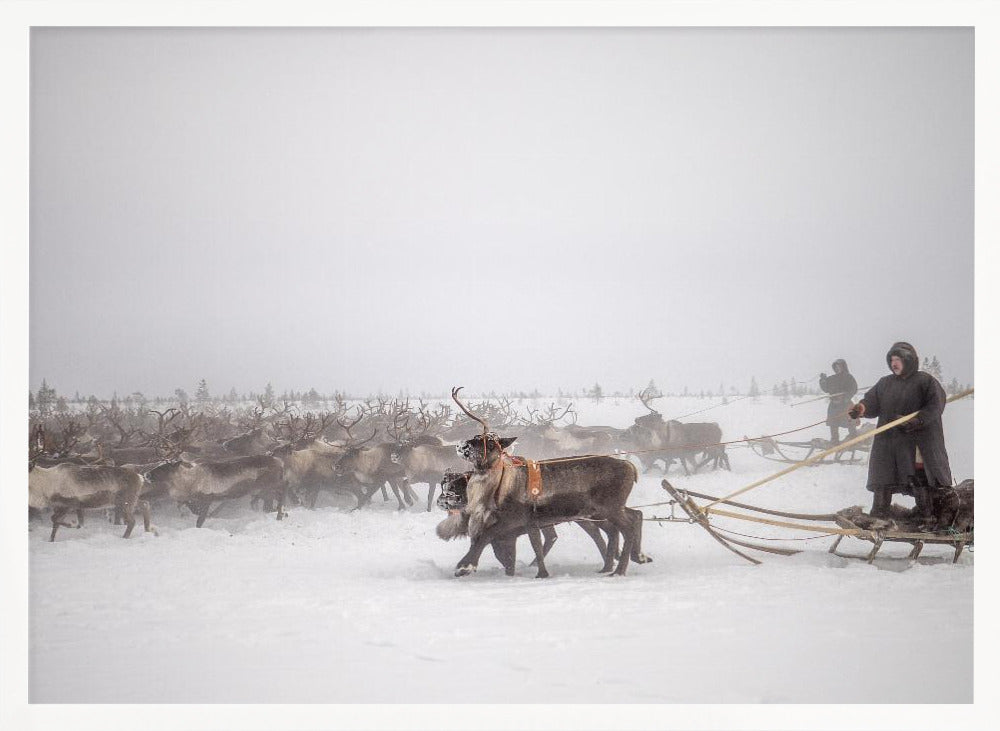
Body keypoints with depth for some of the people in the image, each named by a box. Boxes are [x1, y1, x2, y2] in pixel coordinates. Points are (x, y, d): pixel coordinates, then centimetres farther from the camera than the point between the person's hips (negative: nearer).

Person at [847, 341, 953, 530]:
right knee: (882, 481, 5)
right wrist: (861, 407, -15)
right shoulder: (885, 383, 16)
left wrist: (917, 420, -22)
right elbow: (872, 402, 8)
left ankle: (926, 518, 1)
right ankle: (878, 517, 13)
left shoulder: (925, 381, 0)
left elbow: (935, 405, -9)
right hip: (887, 439, 5)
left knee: (920, 479, -6)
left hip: (916, 439, -5)